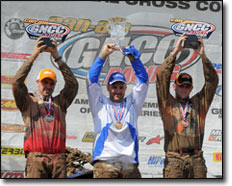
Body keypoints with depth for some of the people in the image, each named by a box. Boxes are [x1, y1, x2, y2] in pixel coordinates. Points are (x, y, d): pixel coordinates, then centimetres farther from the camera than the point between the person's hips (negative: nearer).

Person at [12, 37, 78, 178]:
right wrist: (34, 56, 0)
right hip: (35, 157, -2)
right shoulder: (28, 102, 16)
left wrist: (57, 57, 6)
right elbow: (17, 83, 0)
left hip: (58, 157, 2)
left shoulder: (60, 102, 22)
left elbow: (73, 85, 10)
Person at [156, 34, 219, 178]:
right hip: (174, 159, -2)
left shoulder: (199, 103, 18)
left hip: (196, 159, 3)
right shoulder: (168, 103, 12)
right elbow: (162, 77, 3)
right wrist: (175, 52, -1)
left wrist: (203, 55, 1)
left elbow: (212, 81, 11)